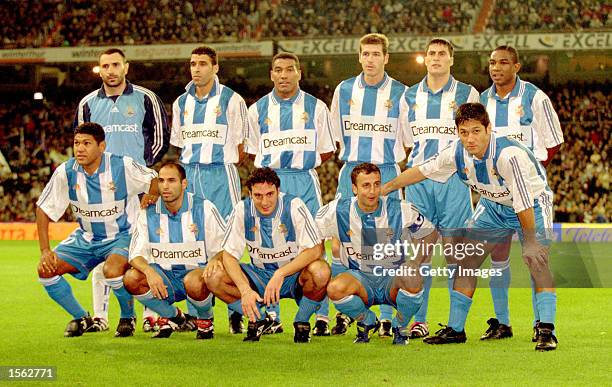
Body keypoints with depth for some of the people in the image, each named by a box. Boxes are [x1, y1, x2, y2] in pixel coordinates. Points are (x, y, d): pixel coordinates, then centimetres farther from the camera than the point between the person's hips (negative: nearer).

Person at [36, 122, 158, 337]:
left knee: (112, 271, -35)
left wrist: (152, 196, -22)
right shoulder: (66, 173, -11)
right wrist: (45, 250, -8)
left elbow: (153, 179, 0)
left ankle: (128, 317, -3)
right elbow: (43, 210, -2)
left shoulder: (122, 166, -18)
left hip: (122, 235, -4)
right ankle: (82, 319, 9)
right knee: (46, 270, -11)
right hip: (85, 238, 5)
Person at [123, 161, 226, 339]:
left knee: (194, 282, -39)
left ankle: (205, 320, -2)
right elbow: (136, 253, -4)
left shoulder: (204, 208, -6)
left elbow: (224, 247, -3)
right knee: (131, 278, -24)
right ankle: (172, 316, 3)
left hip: (197, 272, -3)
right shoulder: (149, 213, 0)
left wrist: (215, 260, -27)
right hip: (163, 276, 3)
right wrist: (149, 271, -26)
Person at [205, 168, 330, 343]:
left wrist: (280, 274, -34)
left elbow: (315, 250, -23)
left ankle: (302, 322, -7)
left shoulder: (294, 206, -20)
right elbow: (229, 255, -12)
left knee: (320, 271, -35)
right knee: (214, 277, -21)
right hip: (260, 276, 3)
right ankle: (259, 319, 0)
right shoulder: (242, 210, -13)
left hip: (294, 276, -2)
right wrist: (245, 289, -29)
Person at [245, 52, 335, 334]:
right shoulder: (258, 110, 10)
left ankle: (321, 316, -2)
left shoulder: (316, 107, 7)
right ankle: (271, 317, 6)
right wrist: (274, 165, 4)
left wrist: (303, 163, 0)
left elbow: (326, 152, 10)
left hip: (305, 181, -1)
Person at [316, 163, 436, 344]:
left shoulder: (400, 210, -11)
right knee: (335, 288, -33)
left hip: (394, 278, -1)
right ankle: (367, 322, 2)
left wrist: (414, 262, -12)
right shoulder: (338, 210, -9)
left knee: (412, 278, -36)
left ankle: (400, 326, -4)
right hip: (359, 278, 1)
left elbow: (430, 234, 2)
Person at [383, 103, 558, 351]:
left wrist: (530, 240, -27)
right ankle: (455, 329, 12)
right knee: (466, 260, 1)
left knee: (536, 258, -27)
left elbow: (524, 203, -32)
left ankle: (546, 331, -22)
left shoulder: (509, 155, -37)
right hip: (493, 205, 6)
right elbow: (422, 171, 0)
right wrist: (385, 189, 7)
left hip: (532, 203, -6)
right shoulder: (457, 152, -17)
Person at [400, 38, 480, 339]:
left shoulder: (467, 94, 4)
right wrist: (424, 162, 14)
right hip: (418, 179, 3)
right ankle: (419, 320, 2)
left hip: (453, 179, -2)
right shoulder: (410, 96, 12)